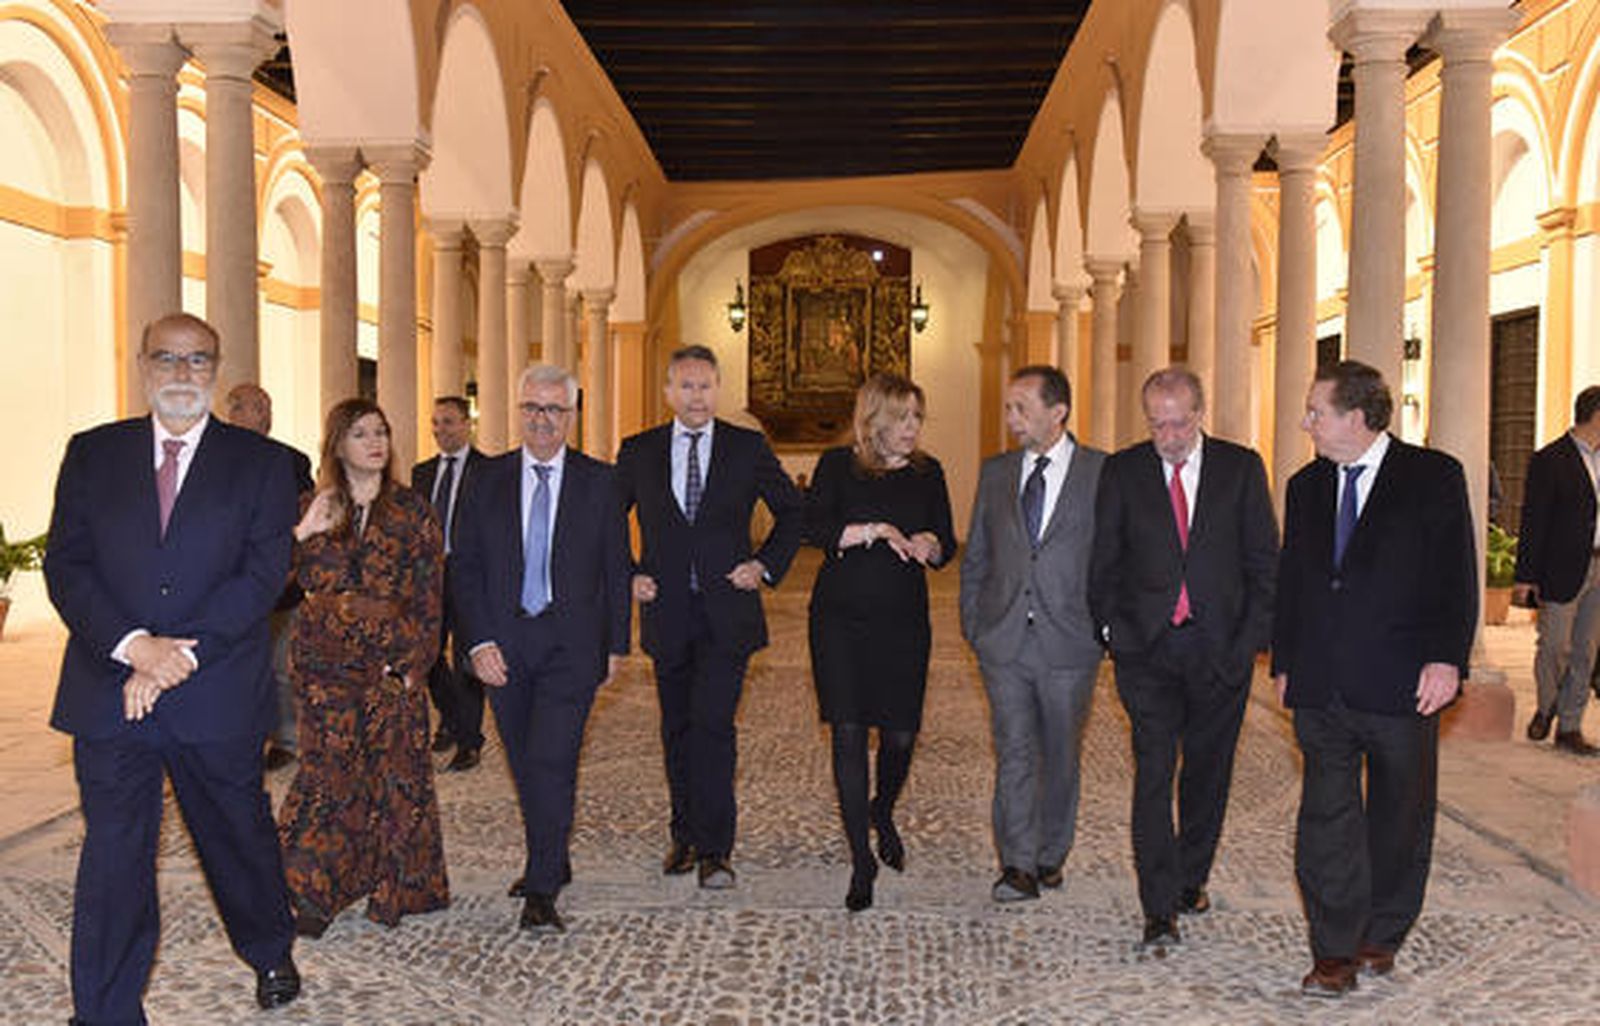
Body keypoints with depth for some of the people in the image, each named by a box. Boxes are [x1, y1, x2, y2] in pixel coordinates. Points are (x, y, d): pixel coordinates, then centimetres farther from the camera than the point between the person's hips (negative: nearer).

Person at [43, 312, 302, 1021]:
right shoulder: (91, 453, 7)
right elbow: (65, 564, 0)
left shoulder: (260, 463, 1)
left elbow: (264, 573, -7)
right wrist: (133, 645, -16)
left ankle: (270, 953, 39)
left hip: (217, 696, -1)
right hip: (108, 690, 1)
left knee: (239, 835, 15)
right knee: (112, 856, 5)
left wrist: (180, 656, -15)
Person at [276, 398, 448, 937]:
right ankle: (311, 893, 10)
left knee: (396, 770, 1)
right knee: (329, 770, -3)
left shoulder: (411, 511, 4)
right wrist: (303, 534, -15)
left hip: (392, 661, 0)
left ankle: (395, 889, 16)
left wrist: (415, 662, -5)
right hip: (326, 660, 0)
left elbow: (429, 598, 2)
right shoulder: (310, 509, 7)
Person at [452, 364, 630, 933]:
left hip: (571, 643, -3)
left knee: (550, 762, -11)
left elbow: (616, 567, 5)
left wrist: (616, 643, 3)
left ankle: (541, 892, -3)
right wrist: (478, 641, -6)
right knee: (526, 766, 13)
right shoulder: (488, 479, 5)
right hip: (504, 642, 3)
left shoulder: (599, 481, 2)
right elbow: (464, 566, 3)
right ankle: (550, 861, 32)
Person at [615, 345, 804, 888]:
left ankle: (714, 849, -5)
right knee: (677, 730, 11)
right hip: (667, 612, 2)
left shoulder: (748, 448, 3)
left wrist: (766, 564, -1)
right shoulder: (638, 451, 6)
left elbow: (792, 511, 11)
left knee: (712, 723, -12)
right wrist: (628, 575, 2)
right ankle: (685, 835, 26)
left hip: (727, 613, -2)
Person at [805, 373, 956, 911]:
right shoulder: (837, 465, 0)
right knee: (849, 734, -3)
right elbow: (813, 528, -12)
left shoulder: (927, 472, 8)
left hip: (903, 620, 2)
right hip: (841, 618, -2)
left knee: (900, 734, 3)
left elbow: (947, 546, 11)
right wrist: (874, 530, -21)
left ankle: (883, 813, 36)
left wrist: (929, 544, -11)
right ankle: (861, 859, 9)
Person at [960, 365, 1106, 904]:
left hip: (1068, 642, -2)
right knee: (1014, 753, 0)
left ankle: (1051, 855, 27)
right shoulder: (995, 472, 8)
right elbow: (975, 558, 13)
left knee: (1060, 756, 11)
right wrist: (973, 625, 7)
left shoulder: (1102, 472, -3)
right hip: (1005, 639, 2)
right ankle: (1019, 865, 6)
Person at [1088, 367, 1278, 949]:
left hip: (1221, 646, 1)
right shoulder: (1122, 472, 3)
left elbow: (1263, 559, 4)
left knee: (1207, 770, 12)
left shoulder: (1241, 468, 3)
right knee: (1154, 771, -6)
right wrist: (1111, 629, -2)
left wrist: (1254, 635, -3)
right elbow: (1104, 562, 7)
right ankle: (1160, 908, -2)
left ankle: (1191, 879, 31)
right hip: (1147, 646, -1)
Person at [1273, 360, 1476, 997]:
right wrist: (1284, 662, 11)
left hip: (1401, 685, -3)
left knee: (1399, 820, 12)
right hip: (1320, 688, 3)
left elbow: (1456, 578, -6)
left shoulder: (1433, 478, -3)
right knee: (1327, 816, 2)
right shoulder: (1306, 487, 11)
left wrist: (1447, 658, -14)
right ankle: (1335, 952, 10)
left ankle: (1382, 937, 29)